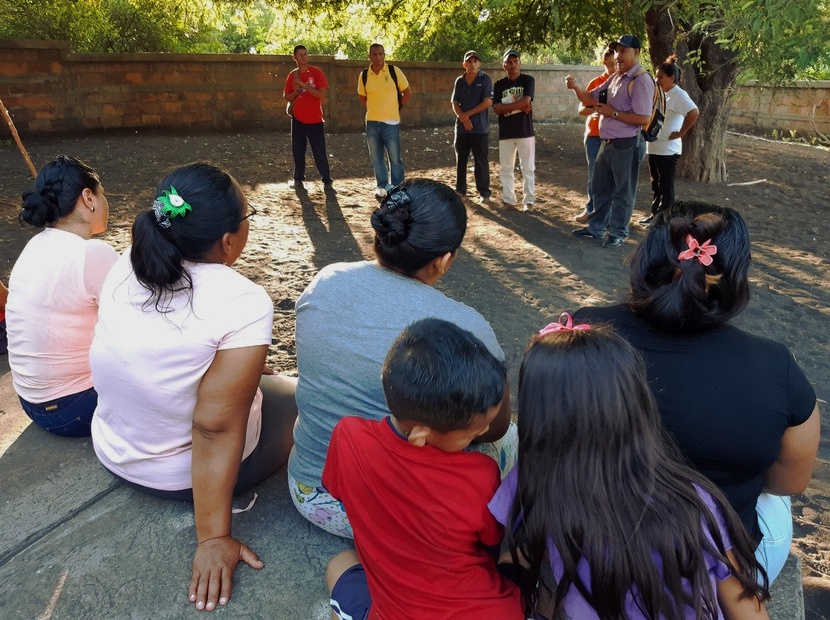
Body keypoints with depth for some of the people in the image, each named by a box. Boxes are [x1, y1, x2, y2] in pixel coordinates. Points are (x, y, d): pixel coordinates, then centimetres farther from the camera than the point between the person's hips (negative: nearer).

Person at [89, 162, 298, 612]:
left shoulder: (126, 266, -8)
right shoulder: (245, 303, -29)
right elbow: (215, 430, -29)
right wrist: (213, 540, -21)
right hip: (183, 475, -7)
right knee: (296, 395, 18)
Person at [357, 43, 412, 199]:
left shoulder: (394, 71, -3)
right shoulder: (364, 75, 2)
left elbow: (408, 94, 5)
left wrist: (395, 107, 5)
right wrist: (375, 108, 9)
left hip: (391, 122, -3)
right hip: (372, 122, 3)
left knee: (395, 158, 1)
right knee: (376, 158, 10)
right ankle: (382, 187, 22)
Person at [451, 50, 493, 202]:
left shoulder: (485, 79, -3)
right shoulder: (459, 81, 9)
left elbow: (487, 102, -11)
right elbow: (455, 103, 5)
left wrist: (468, 114, -11)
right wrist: (463, 119, -12)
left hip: (480, 128, -4)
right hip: (461, 127, 4)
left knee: (481, 161, -1)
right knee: (460, 160, 10)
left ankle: (484, 192, 7)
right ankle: (460, 189, 21)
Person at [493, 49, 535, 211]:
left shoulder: (528, 80, 1)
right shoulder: (499, 84, 8)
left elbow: (526, 101, -16)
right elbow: (496, 108, -4)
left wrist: (505, 106, -11)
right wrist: (519, 106, -11)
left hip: (525, 131, -3)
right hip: (505, 132, 3)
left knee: (528, 168, 0)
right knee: (505, 168, 6)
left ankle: (528, 201, 6)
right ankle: (508, 200, 15)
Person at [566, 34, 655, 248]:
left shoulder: (641, 80, -15)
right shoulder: (615, 78, 12)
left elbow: (643, 118, -23)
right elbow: (590, 99, 16)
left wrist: (613, 112, -18)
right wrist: (576, 87, -3)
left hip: (626, 145, -9)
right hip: (607, 143, 9)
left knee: (623, 192, 5)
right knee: (600, 188, 18)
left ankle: (618, 233, 17)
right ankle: (596, 227, 31)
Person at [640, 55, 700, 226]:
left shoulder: (678, 95, -13)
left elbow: (694, 113, -26)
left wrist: (680, 133, -19)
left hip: (667, 149, -9)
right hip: (653, 147, 9)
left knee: (666, 186, -1)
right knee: (656, 184, 15)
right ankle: (655, 215, 25)